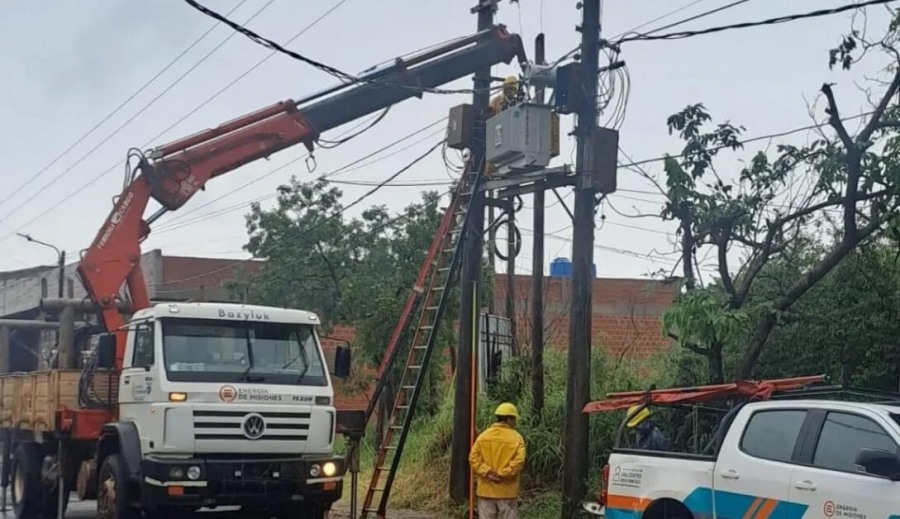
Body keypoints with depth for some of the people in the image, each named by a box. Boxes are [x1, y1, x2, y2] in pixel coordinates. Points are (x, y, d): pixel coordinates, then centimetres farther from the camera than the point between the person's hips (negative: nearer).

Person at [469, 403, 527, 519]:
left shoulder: (483, 436, 4)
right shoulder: (516, 438, -6)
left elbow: (473, 458, -5)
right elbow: (519, 461, -18)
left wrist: (487, 473, -10)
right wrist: (502, 474, -16)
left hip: (486, 490, 3)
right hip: (507, 491, -3)